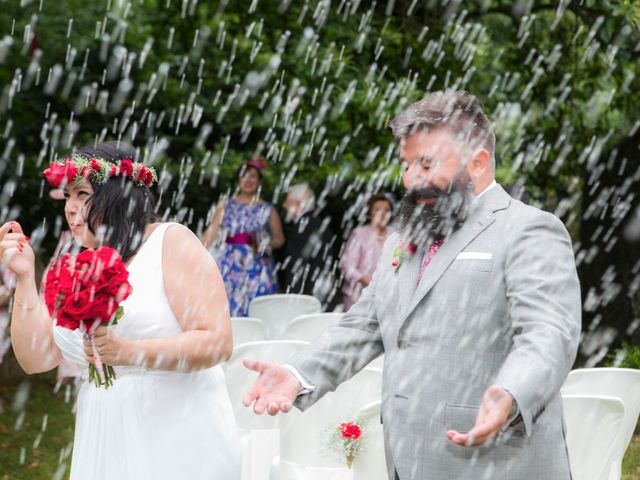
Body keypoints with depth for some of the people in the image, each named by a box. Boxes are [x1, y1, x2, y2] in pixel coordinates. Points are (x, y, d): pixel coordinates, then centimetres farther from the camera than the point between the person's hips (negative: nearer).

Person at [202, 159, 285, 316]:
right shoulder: (226, 206, 11)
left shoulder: (267, 210, 8)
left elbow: (279, 238, 9)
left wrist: (263, 243, -10)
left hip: (256, 267, -1)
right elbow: (211, 233, 5)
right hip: (229, 265, 1)